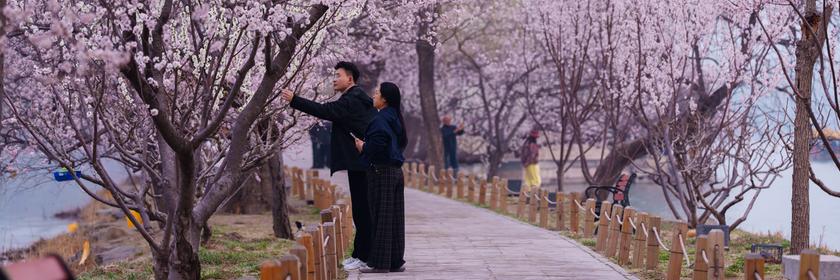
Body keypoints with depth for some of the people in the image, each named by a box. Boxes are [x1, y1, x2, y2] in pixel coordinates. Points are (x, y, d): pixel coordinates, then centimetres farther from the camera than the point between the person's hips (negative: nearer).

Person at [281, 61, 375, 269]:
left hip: (359, 162, -11)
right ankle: (361, 254, 18)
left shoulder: (352, 100, -14)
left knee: (362, 209, -6)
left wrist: (294, 100, -21)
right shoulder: (357, 99, 19)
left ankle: (363, 255, -3)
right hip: (361, 161, 11)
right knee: (361, 209, 13)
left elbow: (325, 111, -23)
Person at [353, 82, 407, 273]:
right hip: (396, 170, 9)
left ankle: (380, 263, -1)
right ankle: (395, 261, 14)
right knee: (395, 218, 9)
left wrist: (363, 147, -7)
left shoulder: (380, 120, -15)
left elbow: (377, 145, -28)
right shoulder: (395, 119, 13)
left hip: (381, 172, -9)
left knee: (381, 217, -4)